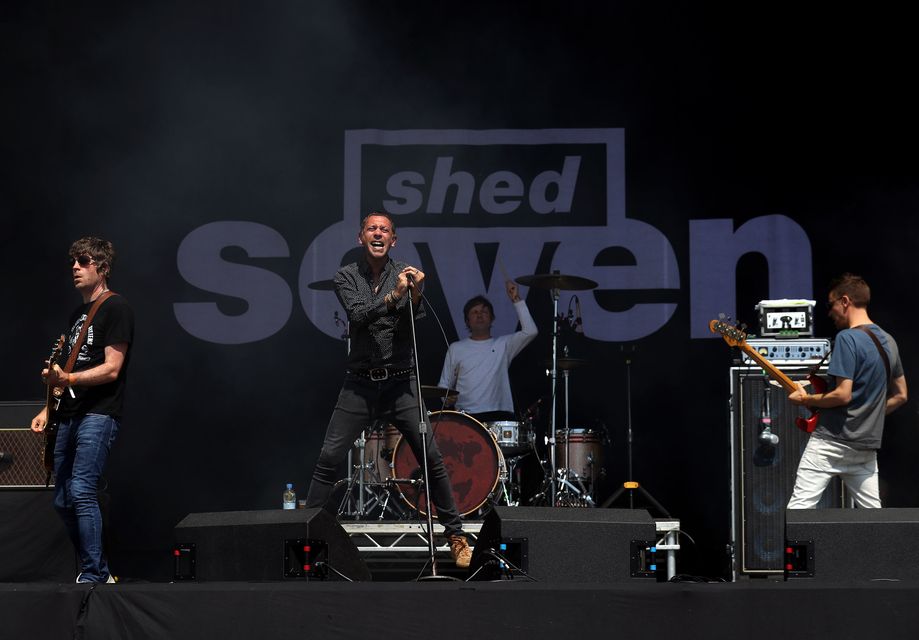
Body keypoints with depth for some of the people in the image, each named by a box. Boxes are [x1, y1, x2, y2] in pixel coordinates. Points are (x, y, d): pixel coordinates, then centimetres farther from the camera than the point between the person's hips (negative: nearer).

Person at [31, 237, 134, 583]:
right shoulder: (78, 314, 20)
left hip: (98, 414, -9)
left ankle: (93, 577, -14)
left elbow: (111, 370, -14)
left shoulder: (115, 308, -6)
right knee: (63, 501, 8)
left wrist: (68, 379, -26)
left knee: (81, 491, -19)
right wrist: (49, 409, 15)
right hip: (69, 415, 9)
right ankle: (100, 572, 18)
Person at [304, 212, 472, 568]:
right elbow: (358, 315, -13)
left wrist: (415, 296, -24)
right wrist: (393, 296, -27)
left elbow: (413, 330, -6)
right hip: (360, 384, 0)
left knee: (432, 459, -3)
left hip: (401, 383, 0)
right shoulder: (347, 277, 4)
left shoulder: (406, 275, 4)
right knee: (328, 458, -6)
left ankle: (455, 535, 8)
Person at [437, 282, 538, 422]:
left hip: (499, 416, 0)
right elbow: (444, 385, 18)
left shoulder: (503, 345, 13)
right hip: (466, 415, 0)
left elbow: (530, 332, -3)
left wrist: (516, 299, -2)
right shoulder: (456, 349, 16)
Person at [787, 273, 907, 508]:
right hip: (868, 444, 8)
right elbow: (900, 395, 20)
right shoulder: (888, 341, 13)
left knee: (799, 507, -8)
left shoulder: (847, 338, -12)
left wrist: (806, 399, -5)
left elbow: (843, 394, -19)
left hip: (832, 442, -8)